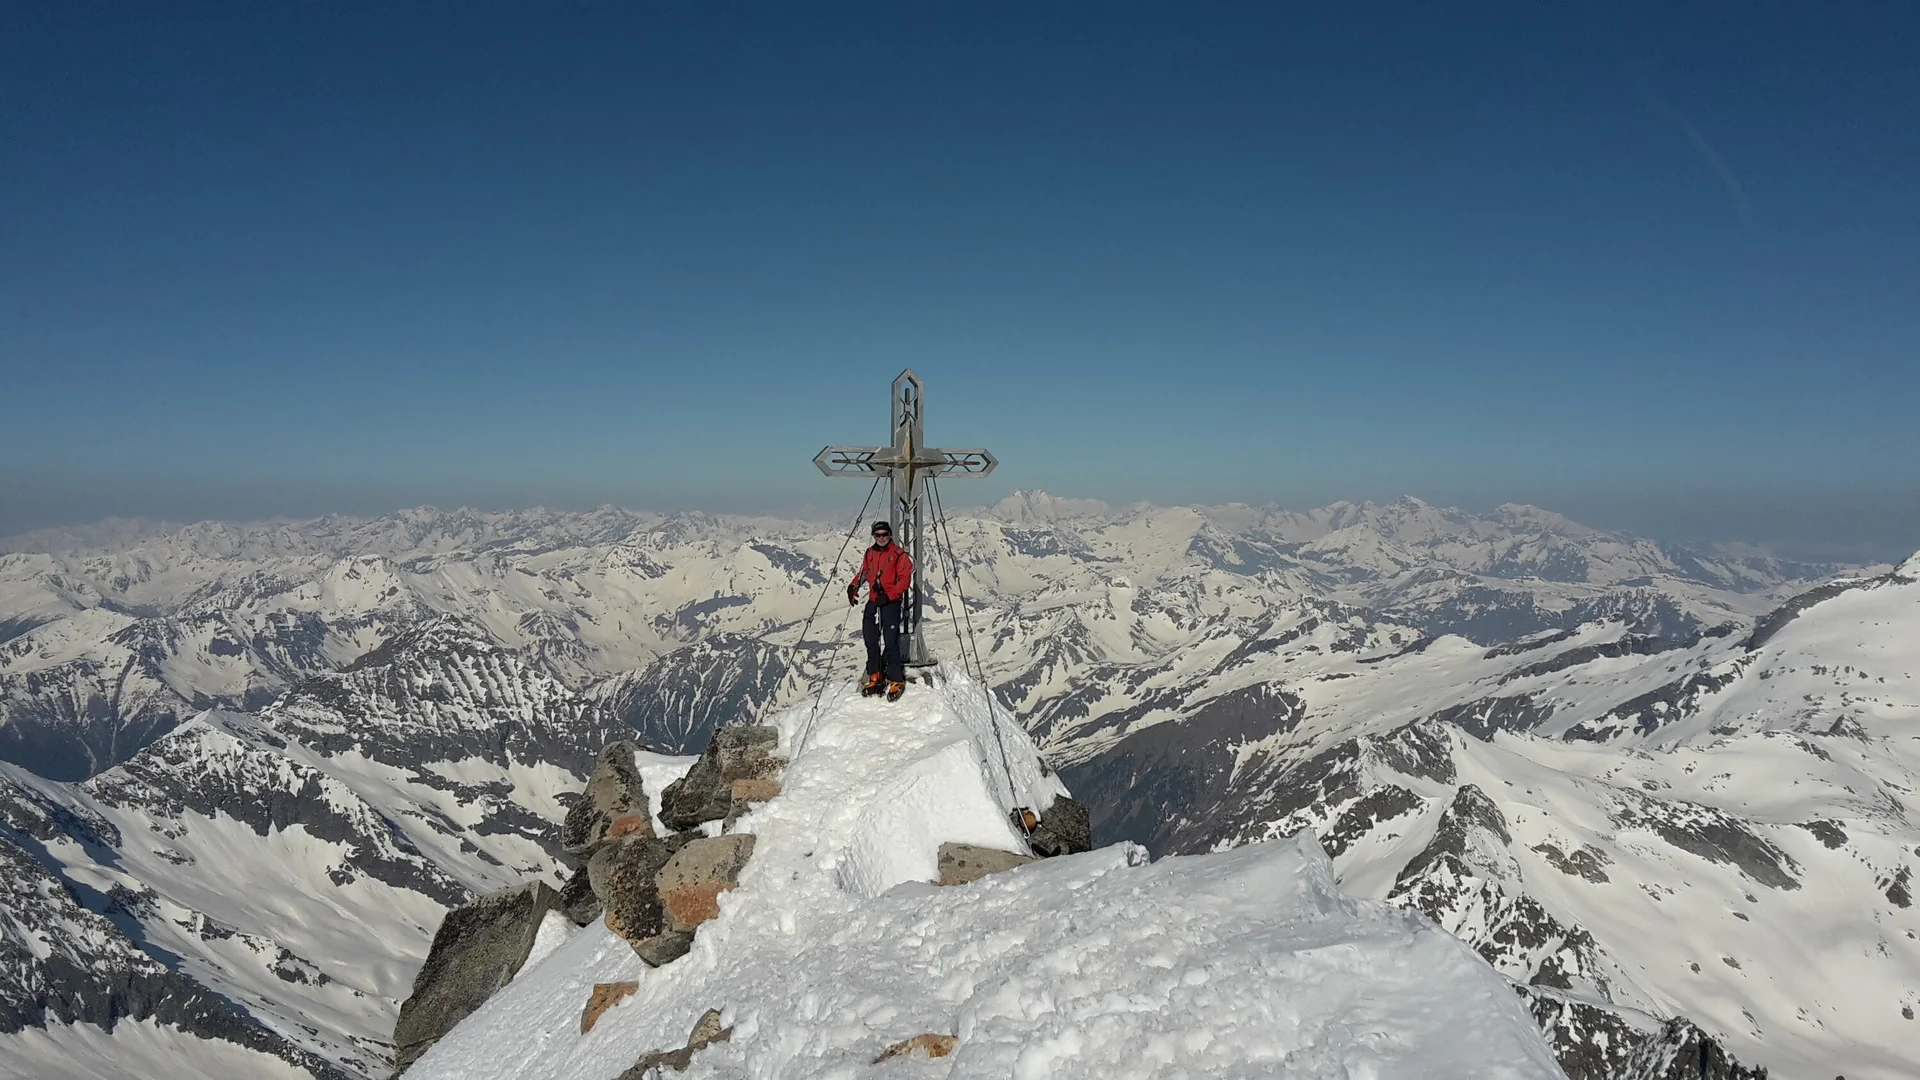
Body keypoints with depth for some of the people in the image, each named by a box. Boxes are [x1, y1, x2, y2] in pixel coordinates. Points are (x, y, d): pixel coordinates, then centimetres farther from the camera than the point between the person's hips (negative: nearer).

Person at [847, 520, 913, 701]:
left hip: (891, 602, -6)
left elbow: (905, 579, -10)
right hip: (873, 601, 6)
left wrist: (888, 596, -18)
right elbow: (863, 572, 24)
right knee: (871, 640, 6)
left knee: (890, 642, -10)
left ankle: (896, 680, -2)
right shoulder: (870, 553, 11)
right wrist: (853, 587, 8)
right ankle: (874, 676, 18)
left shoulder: (898, 555, -7)